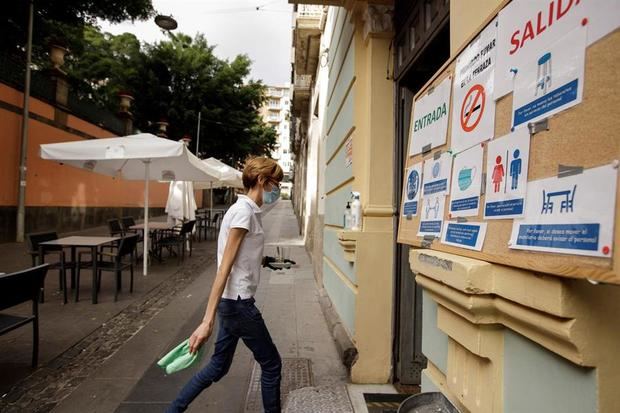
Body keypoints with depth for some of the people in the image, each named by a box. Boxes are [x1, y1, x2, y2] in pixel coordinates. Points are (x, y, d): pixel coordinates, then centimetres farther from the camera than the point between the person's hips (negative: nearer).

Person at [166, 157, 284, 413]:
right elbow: (224, 267, -23)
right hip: (238, 303, -9)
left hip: (234, 301, 9)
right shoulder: (244, 211, -19)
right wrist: (207, 322, -23)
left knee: (218, 366, 20)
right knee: (271, 364, 9)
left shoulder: (248, 210, 9)